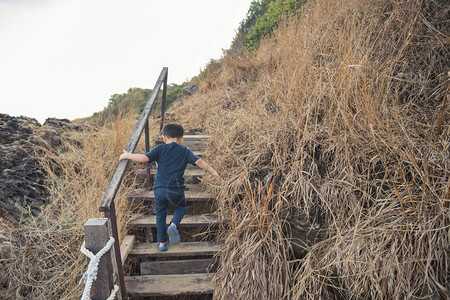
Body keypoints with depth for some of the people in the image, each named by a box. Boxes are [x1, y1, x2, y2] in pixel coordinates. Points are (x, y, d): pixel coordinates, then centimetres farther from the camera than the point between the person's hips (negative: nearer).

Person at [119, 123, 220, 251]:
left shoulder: (160, 149, 2)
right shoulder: (185, 151, 5)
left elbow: (144, 158, -8)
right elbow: (199, 162, -2)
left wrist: (127, 155, 5)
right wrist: (213, 172, 6)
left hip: (160, 189, 1)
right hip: (176, 190, 0)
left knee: (160, 214, 19)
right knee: (181, 208, 26)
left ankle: (162, 243, 24)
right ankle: (173, 225, -2)